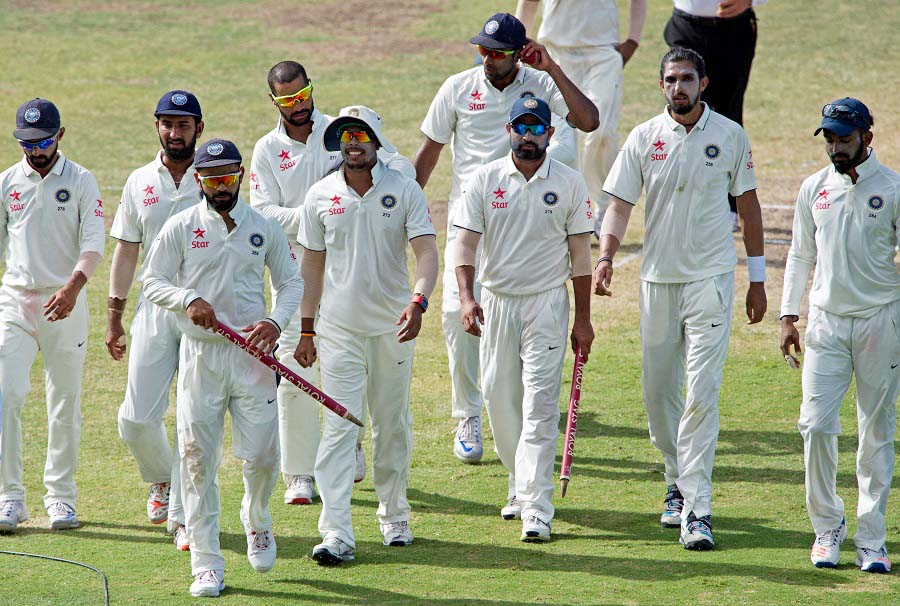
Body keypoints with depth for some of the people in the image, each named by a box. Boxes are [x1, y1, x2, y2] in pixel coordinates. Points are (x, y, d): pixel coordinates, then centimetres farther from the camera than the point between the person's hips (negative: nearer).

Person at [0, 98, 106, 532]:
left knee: (65, 402, 2)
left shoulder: (81, 182, 0)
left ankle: (60, 496, 14)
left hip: (65, 301, -1)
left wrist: (73, 285, -26)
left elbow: (93, 242, -9)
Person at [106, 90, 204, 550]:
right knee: (136, 418, -2)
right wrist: (114, 315, 10)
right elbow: (126, 252, 13)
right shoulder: (140, 183, 8)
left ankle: (185, 515, 4)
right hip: (156, 309, 2)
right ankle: (161, 478, 28)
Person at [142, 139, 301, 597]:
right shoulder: (180, 228, 3)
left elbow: (291, 282, 12)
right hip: (200, 354, -1)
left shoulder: (265, 228, 7)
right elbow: (152, 282, 4)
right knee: (199, 461, -4)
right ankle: (207, 565, 1)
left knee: (261, 456, -3)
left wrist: (276, 321, -7)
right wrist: (189, 300, -14)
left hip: (253, 354, 1)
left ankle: (256, 521, 31)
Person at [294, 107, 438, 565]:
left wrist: (418, 301, -29)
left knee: (392, 425, 11)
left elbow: (427, 251, -11)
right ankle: (337, 534, -15)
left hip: (393, 325, 0)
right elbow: (313, 264, 9)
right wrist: (306, 329, 6)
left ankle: (394, 516, 28)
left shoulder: (404, 191, -3)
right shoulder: (321, 195, 2)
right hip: (339, 328, 0)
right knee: (339, 428, -9)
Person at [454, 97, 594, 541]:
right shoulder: (485, 180, 2)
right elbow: (465, 242, -3)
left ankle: (536, 507, -14)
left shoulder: (569, 183, 1)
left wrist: (583, 319, 2)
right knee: (499, 398, 8)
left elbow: (580, 254, 4)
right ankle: (520, 484, 28)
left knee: (539, 403, -10)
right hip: (496, 301, 3)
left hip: (547, 302, -2)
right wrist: (466, 297, -19)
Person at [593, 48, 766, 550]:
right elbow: (620, 203, -2)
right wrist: (606, 256, -20)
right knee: (658, 390, 9)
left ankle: (698, 509, -14)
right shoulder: (645, 138, 2)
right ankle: (679, 481, 31)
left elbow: (748, 204, 8)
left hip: (711, 279, -3)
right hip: (658, 279, 3)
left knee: (701, 393, -12)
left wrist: (758, 278, 8)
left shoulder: (730, 136, 0)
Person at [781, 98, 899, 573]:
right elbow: (800, 256, 15)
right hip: (826, 321, 3)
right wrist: (788, 316, 9)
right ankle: (827, 527, 7)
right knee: (816, 423, -7)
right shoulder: (814, 190, 8)